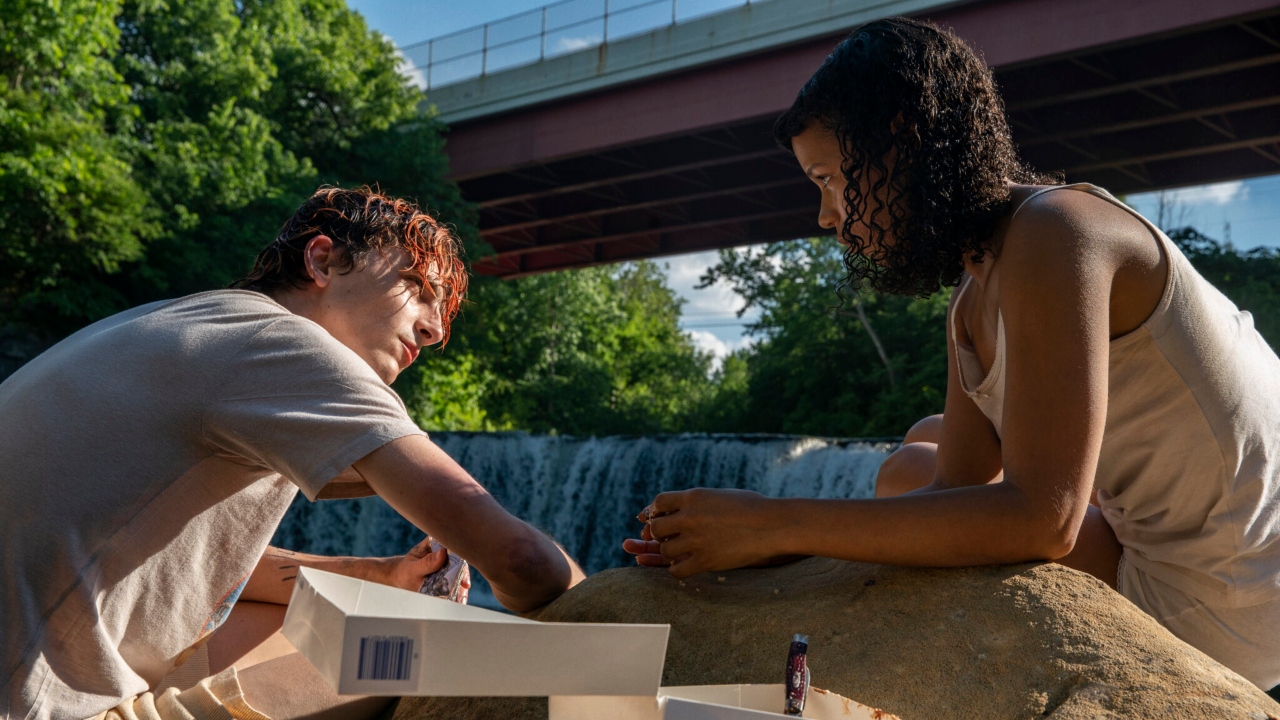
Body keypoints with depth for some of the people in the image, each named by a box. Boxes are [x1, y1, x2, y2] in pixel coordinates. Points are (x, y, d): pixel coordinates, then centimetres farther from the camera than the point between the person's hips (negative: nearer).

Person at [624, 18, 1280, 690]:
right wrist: (755, 538, -10)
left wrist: (779, 523, -28)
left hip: (1221, 608, -8)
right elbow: (960, 485, 1)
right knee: (928, 446, 17)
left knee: (909, 474, -2)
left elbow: (1040, 518, -31)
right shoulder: (972, 305, 6)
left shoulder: (1053, 233, -23)